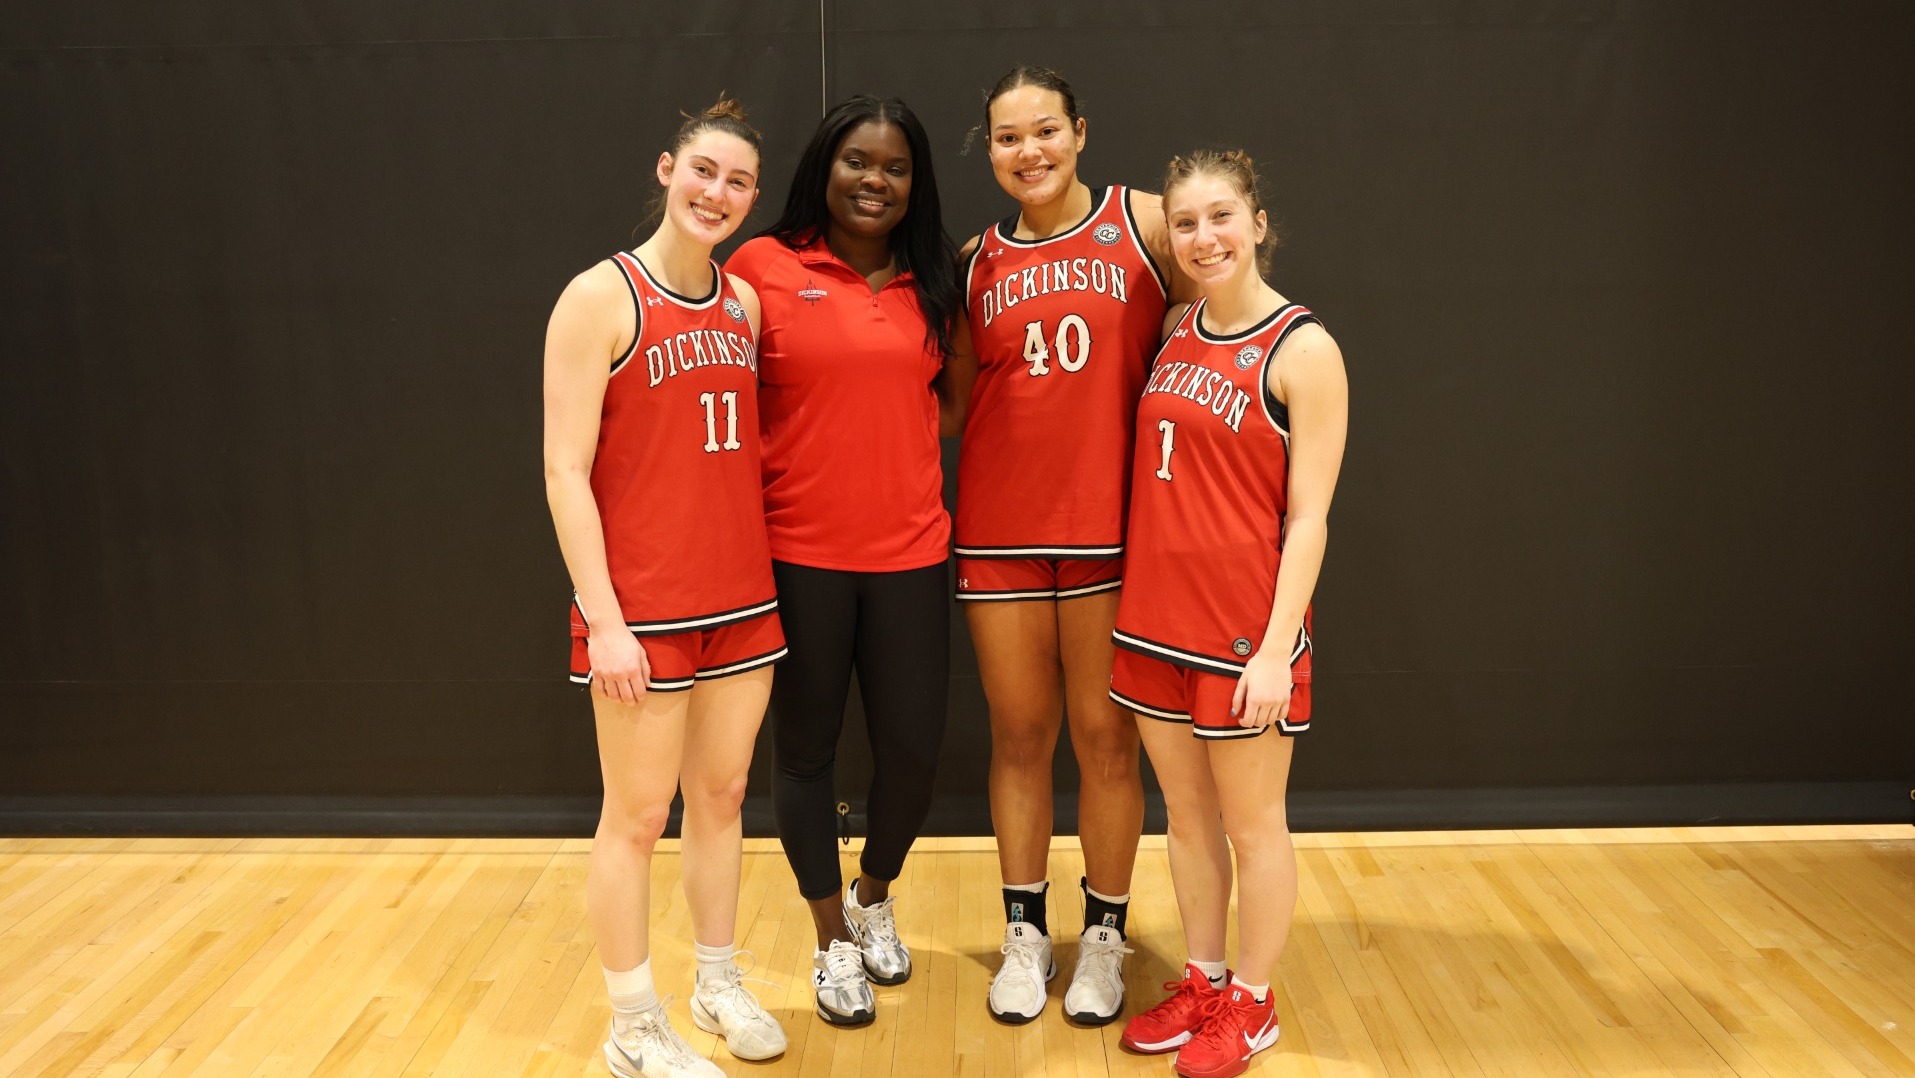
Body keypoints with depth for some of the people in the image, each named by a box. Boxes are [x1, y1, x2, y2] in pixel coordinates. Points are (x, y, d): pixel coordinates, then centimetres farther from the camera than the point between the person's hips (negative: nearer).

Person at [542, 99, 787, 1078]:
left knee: (722, 796, 16)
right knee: (637, 815, 6)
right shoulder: (601, 296, -9)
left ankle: (719, 983, 35)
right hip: (642, 611, -6)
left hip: (743, 601, 6)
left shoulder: (744, 303, 8)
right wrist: (602, 619, -16)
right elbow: (566, 470, -13)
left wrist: (770, 571, 7)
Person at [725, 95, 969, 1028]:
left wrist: (891, 453, 0)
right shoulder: (763, 268, -4)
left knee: (913, 751, 8)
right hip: (797, 556, -3)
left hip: (909, 554, 3)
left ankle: (875, 896, 39)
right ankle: (834, 941, 32)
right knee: (806, 752, 10)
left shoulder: (934, 282, 7)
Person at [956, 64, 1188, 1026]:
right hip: (999, 529, 3)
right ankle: (1025, 934, 25)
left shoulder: (1145, 226, -1)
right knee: (1018, 732, 10)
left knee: (1104, 735, 5)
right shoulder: (976, 262, 8)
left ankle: (1105, 936, 24)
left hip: (1113, 523, -2)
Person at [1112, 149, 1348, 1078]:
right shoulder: (1175, 331, 7)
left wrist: (1278, 647, -17)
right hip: (1156, 614, 6)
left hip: (1243, 625, -6)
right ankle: (1200, 982, 36)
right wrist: (1140, 596, 5)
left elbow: (1308, 516, -13)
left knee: (1252, 821, 11)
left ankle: (1251, 1003, 29)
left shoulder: (1303, 348, -11)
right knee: (1185, 812, 18)